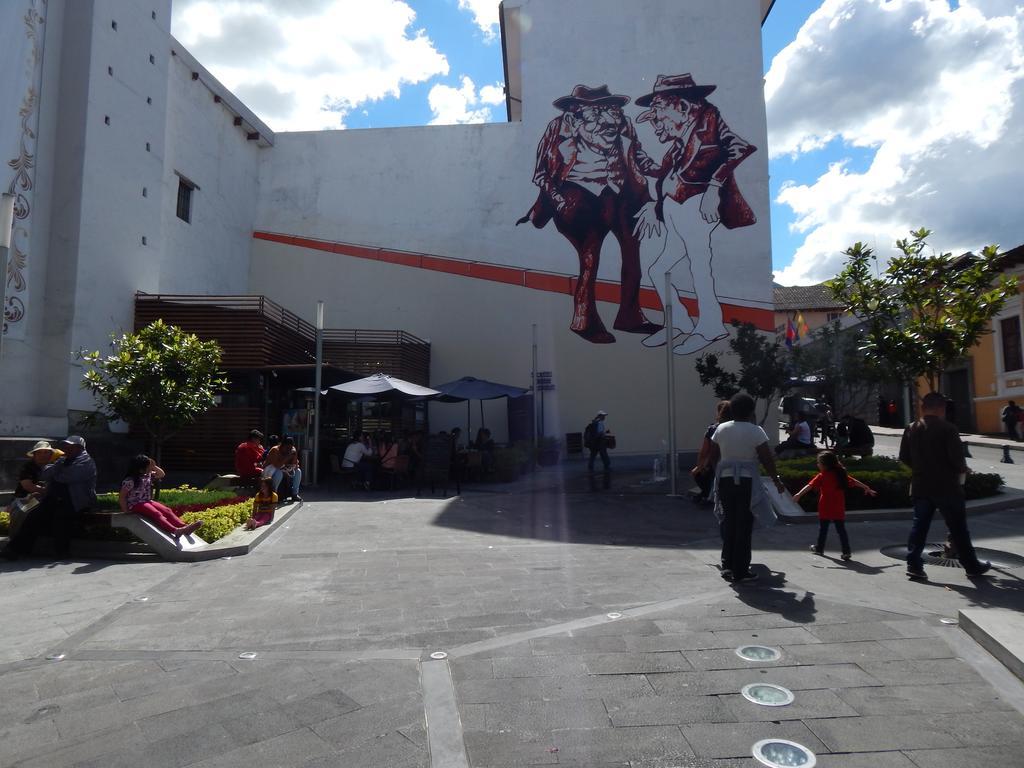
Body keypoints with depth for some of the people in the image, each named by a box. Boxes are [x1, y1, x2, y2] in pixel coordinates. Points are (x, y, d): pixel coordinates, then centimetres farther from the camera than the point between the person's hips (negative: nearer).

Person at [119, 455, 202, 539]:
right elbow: (121, 496, -11)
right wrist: (126, 510, -12)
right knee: (156, 514, -32)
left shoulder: (148, 475, 9)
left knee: (167, 510, -17)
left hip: (148, 501, 8)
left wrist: (154, 467, 4)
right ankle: (175, 531, -55)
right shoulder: (130, 480, -14)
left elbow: (161, 474, 20)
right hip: (136, 504, -8)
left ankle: (185, 526, -38)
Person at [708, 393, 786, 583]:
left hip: (725, 479, 4)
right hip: (747, 481, -4)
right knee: (744, 525, 3)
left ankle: (727, 565, 20)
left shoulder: (721, 429, 4)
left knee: (728, 522, 14)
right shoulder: (755, 431, -8)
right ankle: (740, 571, 8)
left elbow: (715, 457, 7)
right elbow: (767, 459, -8)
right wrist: (777, 480, 2)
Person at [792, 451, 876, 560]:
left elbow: (810, 485, -22)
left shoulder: (822, 476, -11)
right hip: (839, 510, 4)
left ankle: (819, 548, 23)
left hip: (825, 509, -4)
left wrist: (799, 494, -29)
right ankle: (846, 551, 3)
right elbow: (855, 481, 13)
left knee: (823, 529, 10)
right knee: (841, 530, 7)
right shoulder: (841, 474, 4)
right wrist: (867, 489, 26)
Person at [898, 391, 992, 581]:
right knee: (958, 527, 9)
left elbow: (904, 458, 7)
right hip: (946, 486, -4)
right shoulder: (947, 429, -11)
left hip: (921, 486, 4)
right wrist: (963, 469, 5)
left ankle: (914, 564, 1)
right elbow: (957, 458, -15)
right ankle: (971, 565, 22)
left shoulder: (911, 429, 5)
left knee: (919, 524, 6)